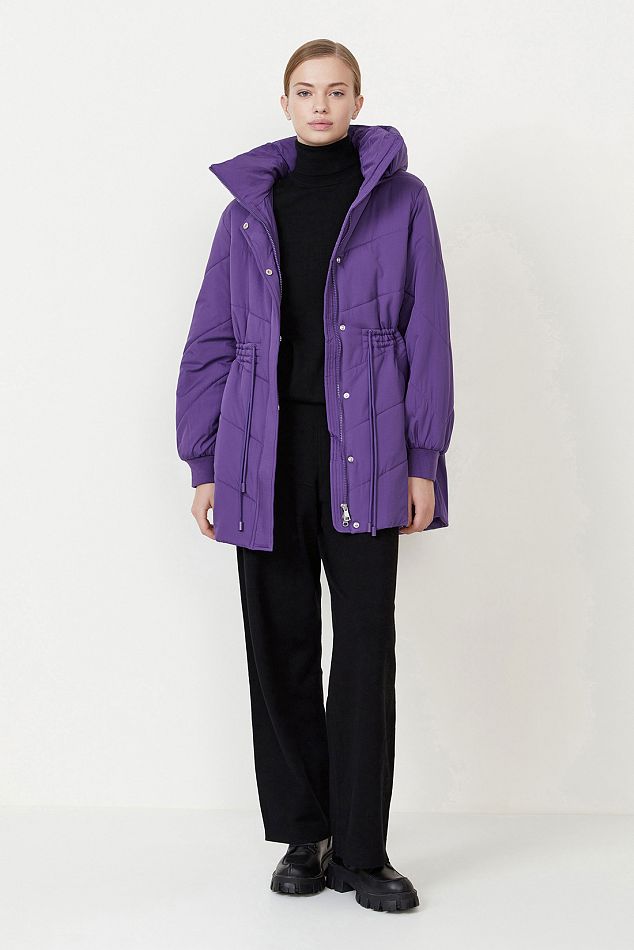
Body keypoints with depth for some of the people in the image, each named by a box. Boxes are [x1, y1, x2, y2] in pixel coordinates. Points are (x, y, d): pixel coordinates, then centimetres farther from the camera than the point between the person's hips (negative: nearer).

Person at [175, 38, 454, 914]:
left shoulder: (401, 200, 6)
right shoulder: (250, 205, 11)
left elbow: (426, 336, 2)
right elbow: (212, 340, 10)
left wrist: (424, 461, -4)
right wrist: (203, 463, 5)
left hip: (362, 454, -2)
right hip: (267, 453, 2)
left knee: (366, 646, -3)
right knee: (280, 644, 5)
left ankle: (363, 851, 7)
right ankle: (304, 839, 18)